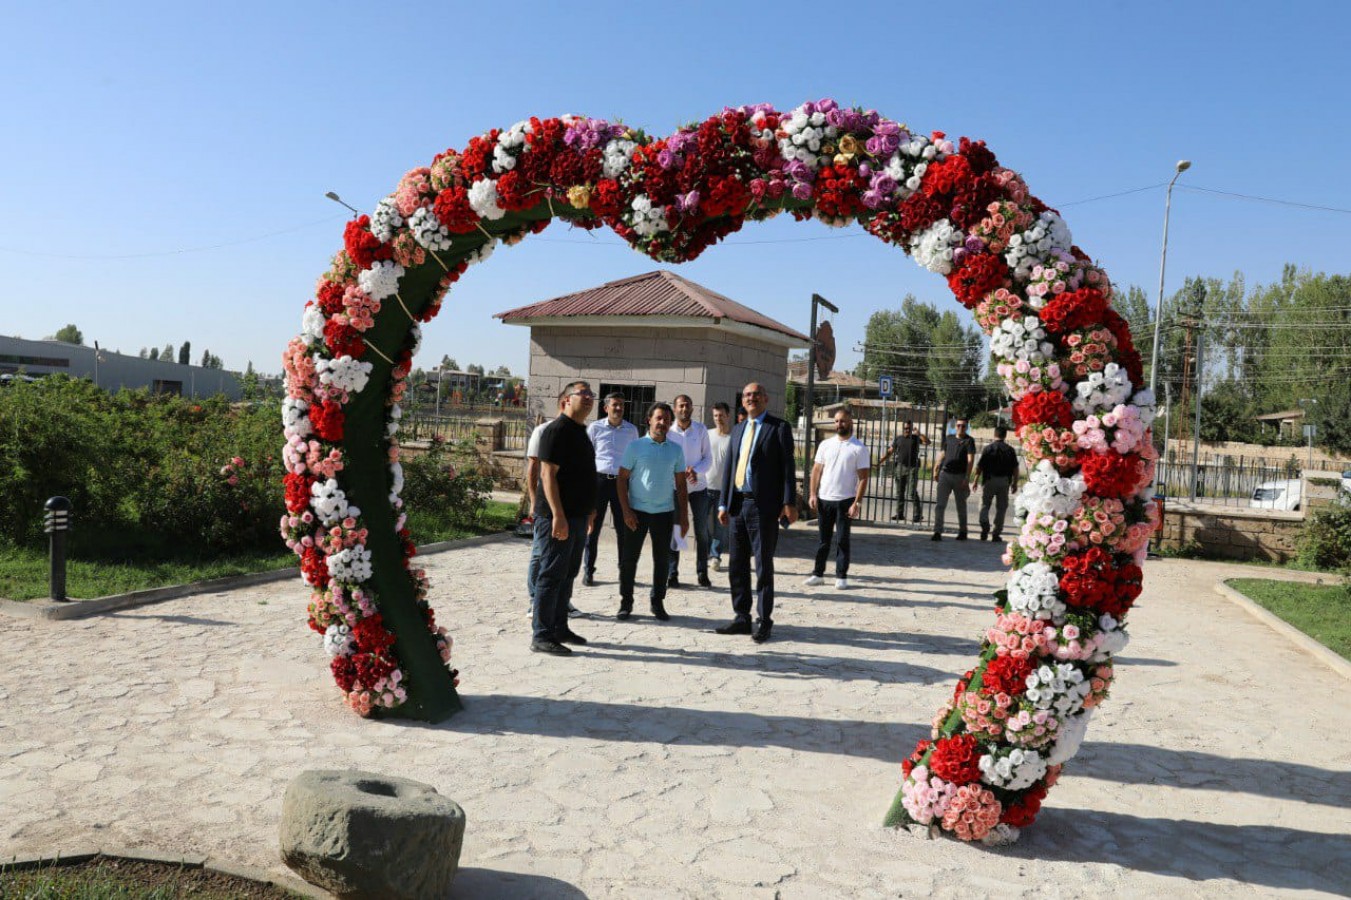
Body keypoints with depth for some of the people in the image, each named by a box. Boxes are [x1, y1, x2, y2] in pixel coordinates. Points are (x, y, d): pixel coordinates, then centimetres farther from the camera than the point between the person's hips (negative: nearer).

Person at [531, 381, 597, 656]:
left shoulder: (581, 432, 16)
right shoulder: (557, 430, -13)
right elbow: (548, 474, -19)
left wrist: (589, 510, 22)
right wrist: (558, 515, -24)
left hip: (578, 516, 10)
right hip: (559, 517, -9)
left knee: (568, 574, 15)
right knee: (551, 575, -5)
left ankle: (559, 628, 25)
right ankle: (542, 636, 1)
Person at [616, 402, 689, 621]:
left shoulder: (676, 450, 7)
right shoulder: (635, 446, -2)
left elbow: (681, 484, 10)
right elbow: (622, 479, -3)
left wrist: (684, 515, 5)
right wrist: (626, 511, -11)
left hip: (664, 512, 2)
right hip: (637, 511, -2)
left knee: (662, 560, 7)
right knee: (629, 558, 2)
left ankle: (658, 602, 20)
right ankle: (626, 602, 14)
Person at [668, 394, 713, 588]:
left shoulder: (701, 430, 0)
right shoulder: (668, 431, -4)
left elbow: (708, 458, 3)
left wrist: (696, 471, -16)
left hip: (698, 486, 1)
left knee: (701, 531, 4)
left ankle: (702, 573, 14)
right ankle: (672, 574, 11)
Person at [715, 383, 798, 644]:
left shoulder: (779, 427, -1)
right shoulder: (737, 430, 17)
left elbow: (787, 466, -7)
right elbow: (729, 468, 17)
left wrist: (789, 502, -14)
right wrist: (723, 503, 11)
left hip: (763, 506, -6)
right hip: (738, 504, 6)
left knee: (763, 565, -1)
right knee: (736, 564, 10)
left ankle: (764, 622, 8)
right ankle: (742, 618, 20)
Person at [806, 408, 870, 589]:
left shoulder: (859, 448, -3)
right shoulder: (825, 445, 7)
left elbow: (863, 477, -5)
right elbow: (816, 470, 8)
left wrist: (857, 503, -12)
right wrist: (813, 494, -1)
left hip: (845, 500, -3)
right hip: (824, 499, 3)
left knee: (842, 540, 3)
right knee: (823, 539, 9)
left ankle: (841, 576, 11)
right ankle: (818, 574, 16)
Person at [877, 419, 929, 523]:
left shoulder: (916, 438, 3)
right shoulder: (897, 438, 10)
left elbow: (927, 442, -11)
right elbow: (890, 451, 10)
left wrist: (918, 433, -20)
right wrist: (880, 461, 1)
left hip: (912, 468, -3)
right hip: (900, 467, 4)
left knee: (913, 492, -9)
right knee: (899, 492, 6)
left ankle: (917, 515, -3)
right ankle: (899, 514, 13)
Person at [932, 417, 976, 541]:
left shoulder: (969, 441, -5)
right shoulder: (949, 438, 10)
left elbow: (970, 460, -13)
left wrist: (967, 478, -22)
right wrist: (936, 470, 19)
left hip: (960, 476, -3)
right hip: (945, 474, 3)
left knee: (961, 506, 10)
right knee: (940, 505, -6)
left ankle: (962, 531, 25)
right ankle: (937, 532, -7)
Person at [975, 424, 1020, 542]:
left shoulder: (988, 448, -5)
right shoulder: (1010, 450, 2)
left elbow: (979, 466, -7)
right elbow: (1015, 469, 2)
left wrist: (976, 480, 2)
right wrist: (1015, 483, 11)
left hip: (989, 480, -2)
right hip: (1004, 482, 2)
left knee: (984, 505, 8)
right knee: (1001, 508, 10)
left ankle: (985, 525, -15)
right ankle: (996, 533, 10)